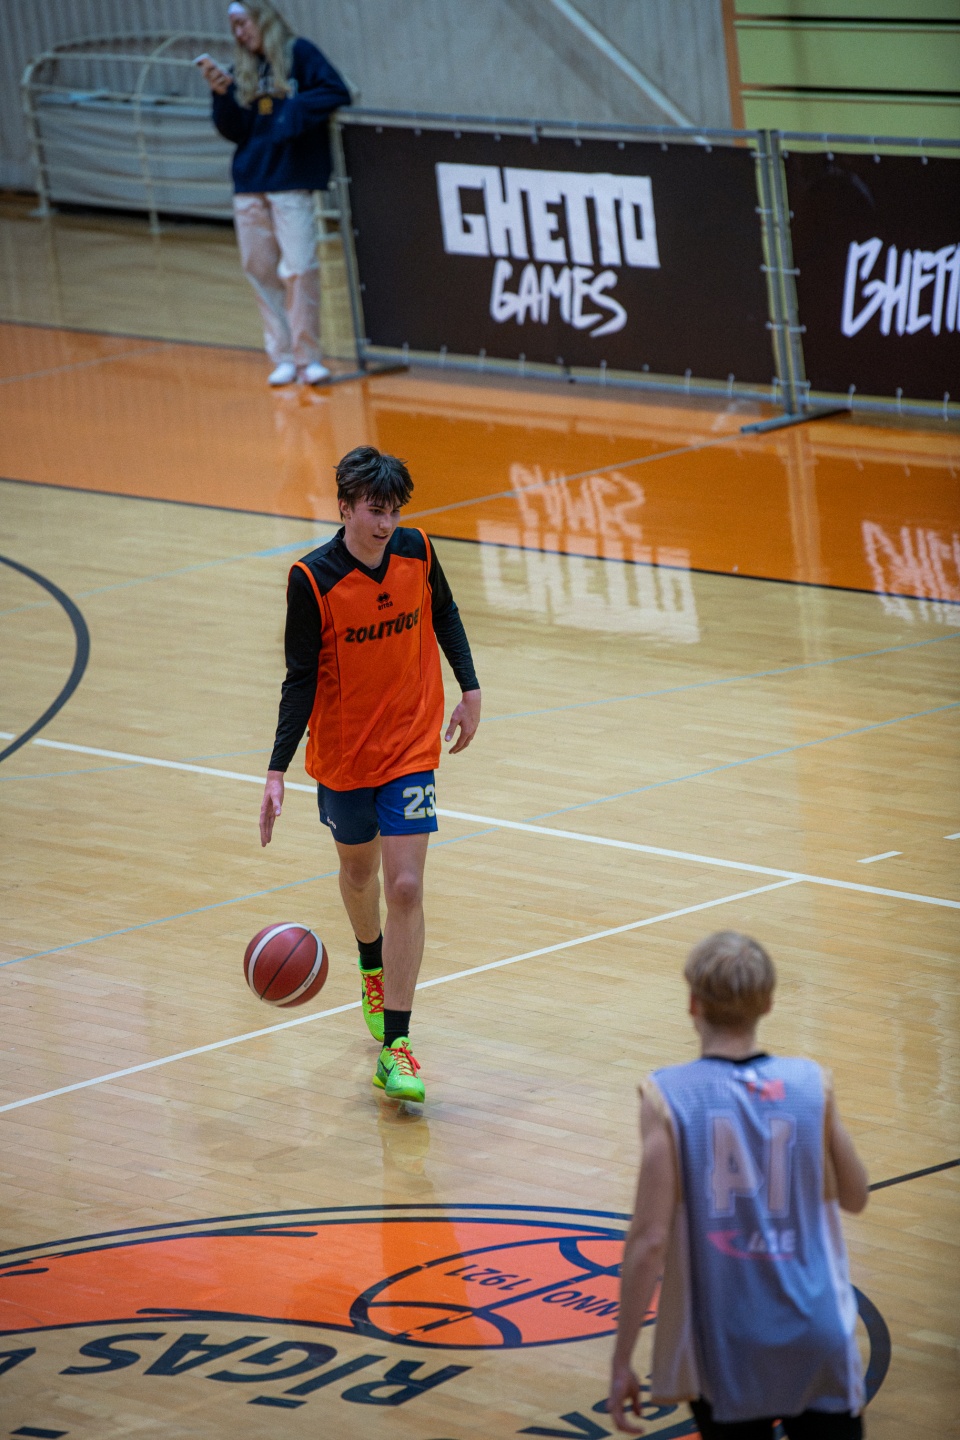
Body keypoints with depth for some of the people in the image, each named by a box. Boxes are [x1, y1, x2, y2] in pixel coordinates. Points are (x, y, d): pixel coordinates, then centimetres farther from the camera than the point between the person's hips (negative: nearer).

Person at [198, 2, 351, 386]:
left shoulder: (299, 54, 0)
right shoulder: (243, 71, 14)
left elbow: (337, 93, -9)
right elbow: (234, 131, 9)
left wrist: (294, 110, -16)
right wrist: (222, 93, -5)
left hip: (292, 183, -6)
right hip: (249, 184, 6)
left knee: (298, 268, -11)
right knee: (260, 270, 4)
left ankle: (307, 357, -6)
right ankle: (283, 356, 9)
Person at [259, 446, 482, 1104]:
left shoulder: (417, 551, -10)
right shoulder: (313, 580, -19)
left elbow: (444, 614, 11)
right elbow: (300, 680, -14)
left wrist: (470, 690, 11)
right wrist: (277, 771, -21)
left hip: (412, 747, 0)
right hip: (341, 752, 0)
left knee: (406, 887, -10)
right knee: (358, 870, 22)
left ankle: (396, 1047, -9)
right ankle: (373, 965, 55)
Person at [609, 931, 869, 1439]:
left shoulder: (666, 1097, -10)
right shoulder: (812, 1084, -3)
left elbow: (650, 1239, -13)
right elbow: (854, 1197, 12)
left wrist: (622, 1362, -6)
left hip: (726, 1351, -1)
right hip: (818, 1338, 1)